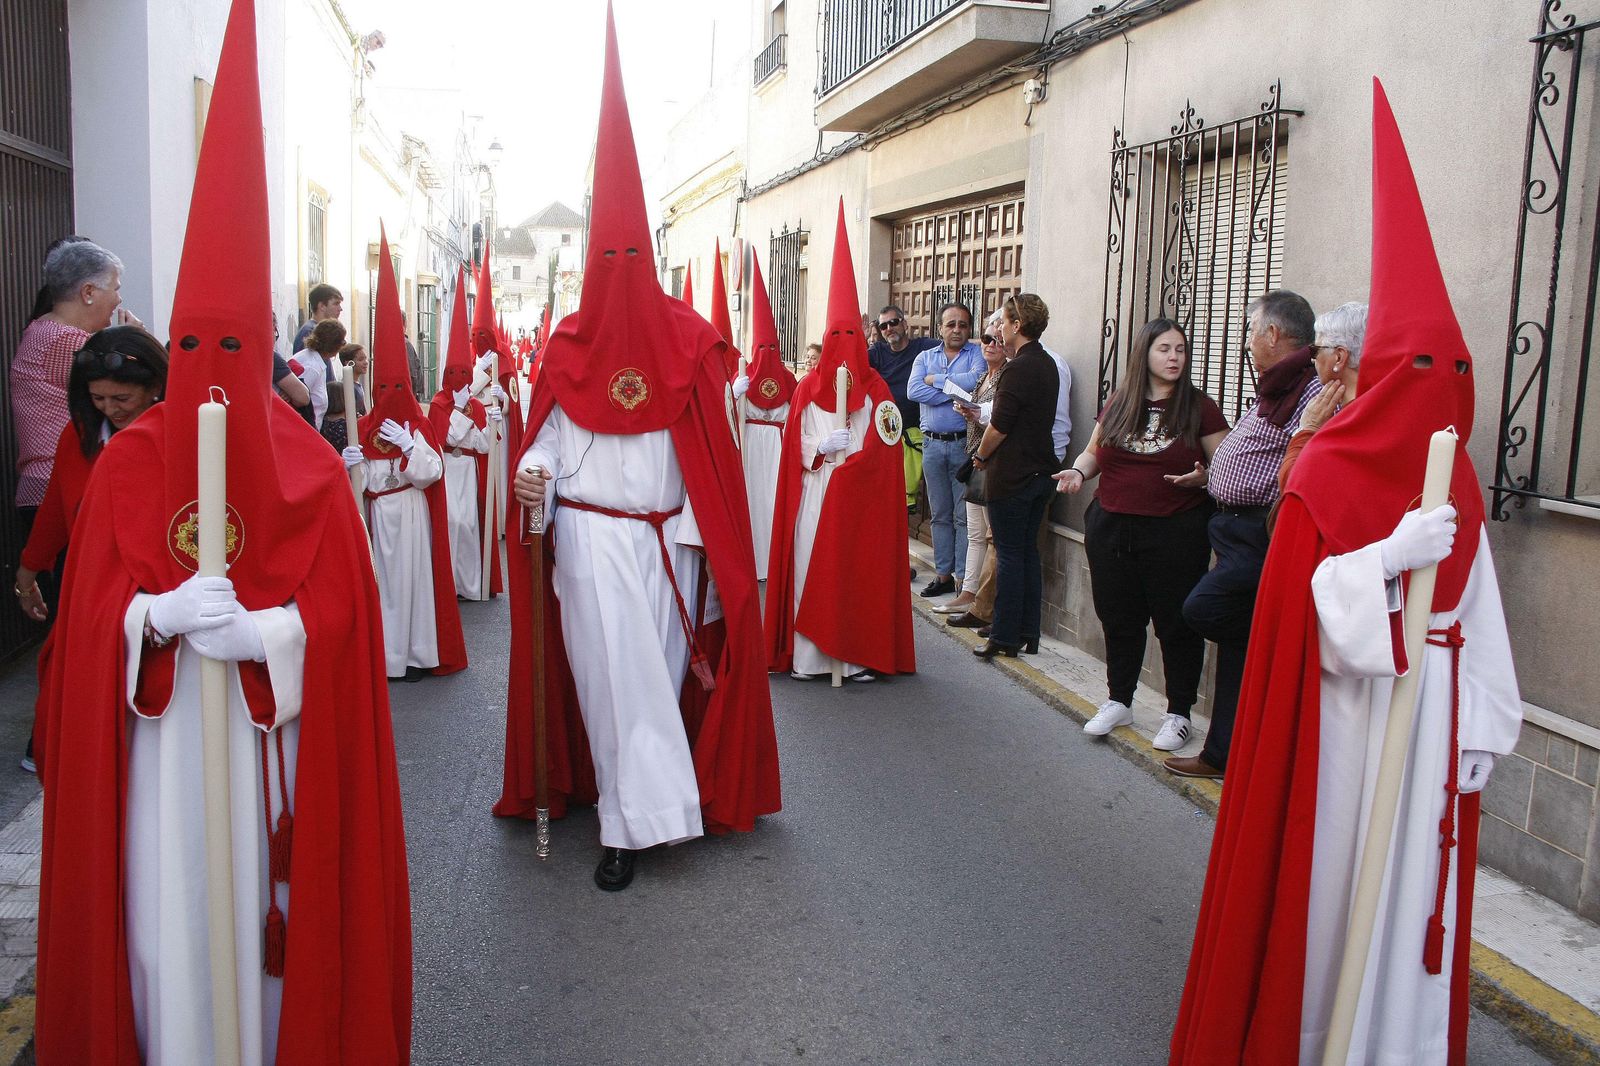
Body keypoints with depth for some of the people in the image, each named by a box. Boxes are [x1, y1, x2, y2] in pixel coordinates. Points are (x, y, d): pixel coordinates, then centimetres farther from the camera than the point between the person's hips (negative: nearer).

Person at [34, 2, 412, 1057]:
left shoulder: (309, 468, -3)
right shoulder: (128, 462, 2)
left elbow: (334, 612, -5)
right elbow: (95, 606, 2)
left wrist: (249, 631, -21)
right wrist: (160, 617, -18)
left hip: (270, 722, -1)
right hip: (161, 725, 1)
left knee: (269, 891, 7)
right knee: (167, 901, 6)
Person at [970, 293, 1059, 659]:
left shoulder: (1018, 369, -18)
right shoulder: (1047, 365, 11)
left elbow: (1000, 426, -18)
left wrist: (981, 455, -1)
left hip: (1012, 474, -9)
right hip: (1041, 471, 9)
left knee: (1009, 555, -2)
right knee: (1028, 552, 13)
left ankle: (1005, 638, 3)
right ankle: (1028, 634, 19)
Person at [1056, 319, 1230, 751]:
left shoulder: (1200, 407, -2)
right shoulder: (1117, 404, 8)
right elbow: (1094, 452, 15)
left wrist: (1202, 477, -21)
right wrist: (1077, 471, -6)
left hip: (1177, 532, -3)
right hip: (1112, 527, 4)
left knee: (1176, 623, 4)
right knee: (1119, 619, 13)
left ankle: (1179, 713, 18)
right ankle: (1118, 701, 30)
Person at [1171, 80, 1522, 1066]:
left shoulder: (1457, 482, 5)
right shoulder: (1326, 474, -11)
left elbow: (1480, 616, 6)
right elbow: (1309, 605, -16)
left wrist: (1478, 726, 5)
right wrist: (1394, 555, -28)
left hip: (1430, 704, 5)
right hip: (1341, 707, -5)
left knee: (1414, 876, 13)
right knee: (1327, 869, 6)